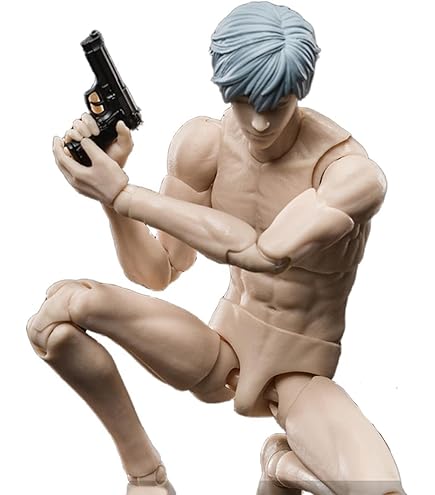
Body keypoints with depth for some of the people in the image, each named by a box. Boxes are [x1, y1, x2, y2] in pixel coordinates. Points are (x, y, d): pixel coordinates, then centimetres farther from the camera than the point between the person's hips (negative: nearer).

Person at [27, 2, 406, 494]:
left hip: (299, 380, -2)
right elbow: (156, 273, -6)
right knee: (61, 304, -21)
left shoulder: (354, 174, -24)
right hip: (219, 356, 3)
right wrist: (112, 176, -23)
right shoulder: (203, 144, -11)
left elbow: (265, 253, -40)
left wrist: (121, 194, -36)